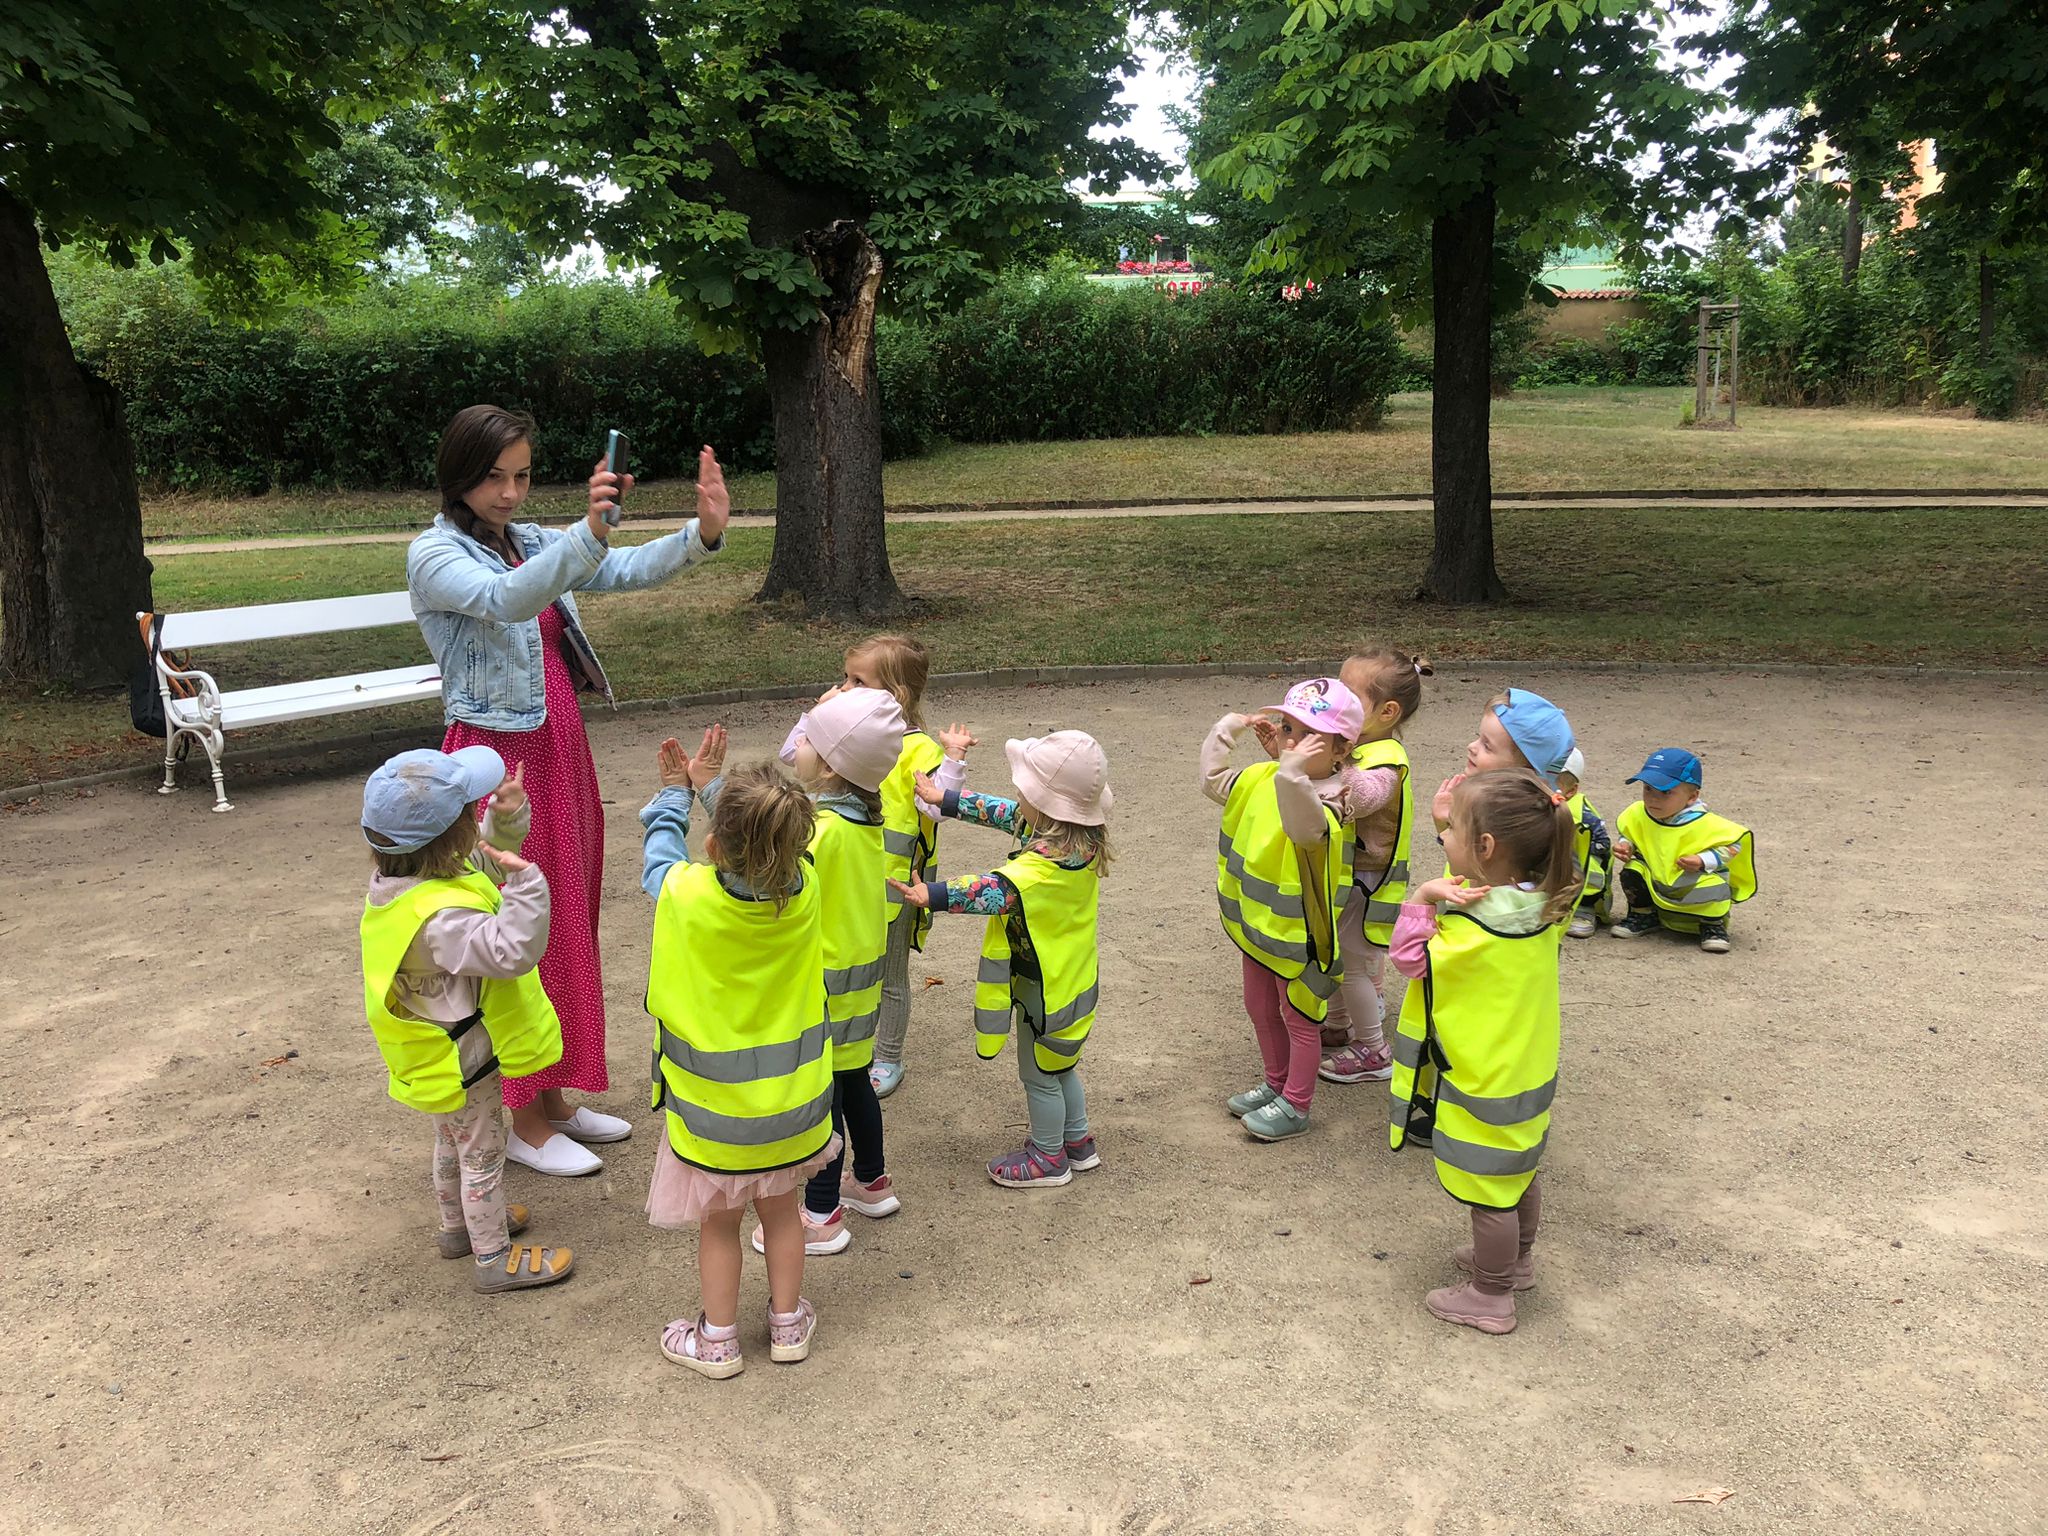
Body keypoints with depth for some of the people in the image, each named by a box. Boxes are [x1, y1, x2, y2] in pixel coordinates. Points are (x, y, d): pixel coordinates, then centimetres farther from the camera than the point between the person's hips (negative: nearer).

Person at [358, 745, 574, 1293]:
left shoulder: (405, 875, -8)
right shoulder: (440, 918, -39)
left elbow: (488, 859, 4)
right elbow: (511, 951, -43)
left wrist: (507, 815, -13)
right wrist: (526, 882, -49)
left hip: (444, 1050, 9)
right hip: (463, 1058, -9)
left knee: (454, 1142, 29)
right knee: (483, 1154, 10)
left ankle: (459, 1225, 50)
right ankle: (495, 1260, 27)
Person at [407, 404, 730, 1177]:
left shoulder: (535, 543, 9)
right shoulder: (434, 555, -12)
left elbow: (626, 571, -3)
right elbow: (505, 601, -33)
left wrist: (701, 533, -20)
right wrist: (590, 530, -47)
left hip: (560, 751, 8)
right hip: (499, 759, -7)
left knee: (567, 924, 15)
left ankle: (553, 1098, 30)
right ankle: (522, 1122, 16)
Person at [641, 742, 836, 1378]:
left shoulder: (688, 896, -27)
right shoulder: (805, 886, -20)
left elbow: (658, 855, -3)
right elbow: (761, 840, 3)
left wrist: (675, 790, 12)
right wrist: (711, 785, 14)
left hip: (715, 1105, -3)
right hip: (793, 1099, 3)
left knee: (718, 1223, 18)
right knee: (780, 1209, 23)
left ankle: (717, 1341, 33)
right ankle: (788, 1324, 38)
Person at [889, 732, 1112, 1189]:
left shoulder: (1046, 863, -34)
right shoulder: (1080, 840, -5)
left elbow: (1000, 890, -43)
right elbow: (1006, 814, 4)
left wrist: (933, 896, -43)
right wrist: (945, 800, 9)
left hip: (1045, 987, -9)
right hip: (1071, 976, 9)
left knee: (1039, 1076, 12)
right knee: (1059, 1066, 27)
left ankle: (1049, 1159, 31)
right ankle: (1078, 1143, 43)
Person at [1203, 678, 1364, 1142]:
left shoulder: (1332, 798, -27)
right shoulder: (1264, 778, -2)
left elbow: (1307, 828, -48)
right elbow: (1214, 782, 10)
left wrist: (1294, 774, -61)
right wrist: (1227, 730, 3)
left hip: (1300, 933, -8)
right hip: (1259, 924, 8)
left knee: (1300, 1019, 11)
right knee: (1260, 1007, 24)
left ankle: (1295, 1105, 27)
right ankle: (1276, 1082, 45)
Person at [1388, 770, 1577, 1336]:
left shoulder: (1475, 932, -31)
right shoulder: (1544, 903, -9)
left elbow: (1410, 959, -18)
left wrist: (1424, 897, -23)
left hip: (1484, 1082, -8)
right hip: (1531, 1070, 8)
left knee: (1490, 1192, 9)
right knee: (1521, 1172, 26)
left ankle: (1490, 1297, 25)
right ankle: (1516, 1259, 47)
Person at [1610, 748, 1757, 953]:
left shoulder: (1705, 825, -26)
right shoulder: (1637, 815, -12)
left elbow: (1733, 844, -17)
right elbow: (1627, 834, 8)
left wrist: (1703, 861, -28)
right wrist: (1624, 845, -14)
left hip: (1694, 889, -4)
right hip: (1655, 886, 4)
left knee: (1714, 885, -33)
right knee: (1633, 870, -19)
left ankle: (1713, 925, 0)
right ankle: (1644, 916, 9)